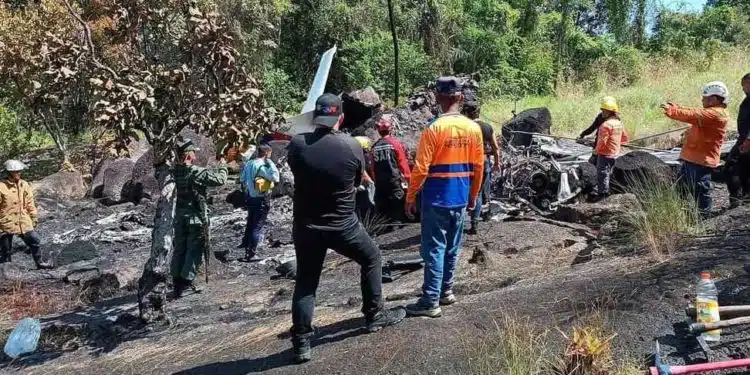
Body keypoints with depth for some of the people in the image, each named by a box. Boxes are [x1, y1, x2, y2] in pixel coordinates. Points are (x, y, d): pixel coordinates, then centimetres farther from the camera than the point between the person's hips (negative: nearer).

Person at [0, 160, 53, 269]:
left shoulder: (24, 185, 1)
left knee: (35, 241, 5)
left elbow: (29, 202, 10)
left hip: (24, 222, 4)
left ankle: (39, 263, 22)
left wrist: (34, 216, 11)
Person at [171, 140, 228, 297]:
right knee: (195, 249, 3)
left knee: (179, 248, 14)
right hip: (196, 217, -6)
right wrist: (222, 166, 4)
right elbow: (220, 180, -14)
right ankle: (186, 282, 2)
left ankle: (177, 282, 21)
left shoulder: (175, 172, 0)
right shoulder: (197, 172, -19)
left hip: (180, 216, 6)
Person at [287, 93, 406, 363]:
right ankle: (375, 315, 31)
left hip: (306, 227, 2)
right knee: (371, 259, 23)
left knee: (305, 283, 14)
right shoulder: (352, 146, -12)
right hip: (342, 225, -1)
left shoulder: (297, 144, -11)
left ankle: (301, 343, 14)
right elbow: (357, 183, 3)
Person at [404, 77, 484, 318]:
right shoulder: (473, 128, 2)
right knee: (452, 248, 16)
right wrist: (473, 196, 19)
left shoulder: (434, 128, -14)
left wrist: (410, 197, -5)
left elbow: (421, 168, -15)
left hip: (436, 199, -6)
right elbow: (478, 166, 8)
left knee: (434, 249, -2)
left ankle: (430, 302, 2)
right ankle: (446, 291, 27)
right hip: (460, 199, 6)